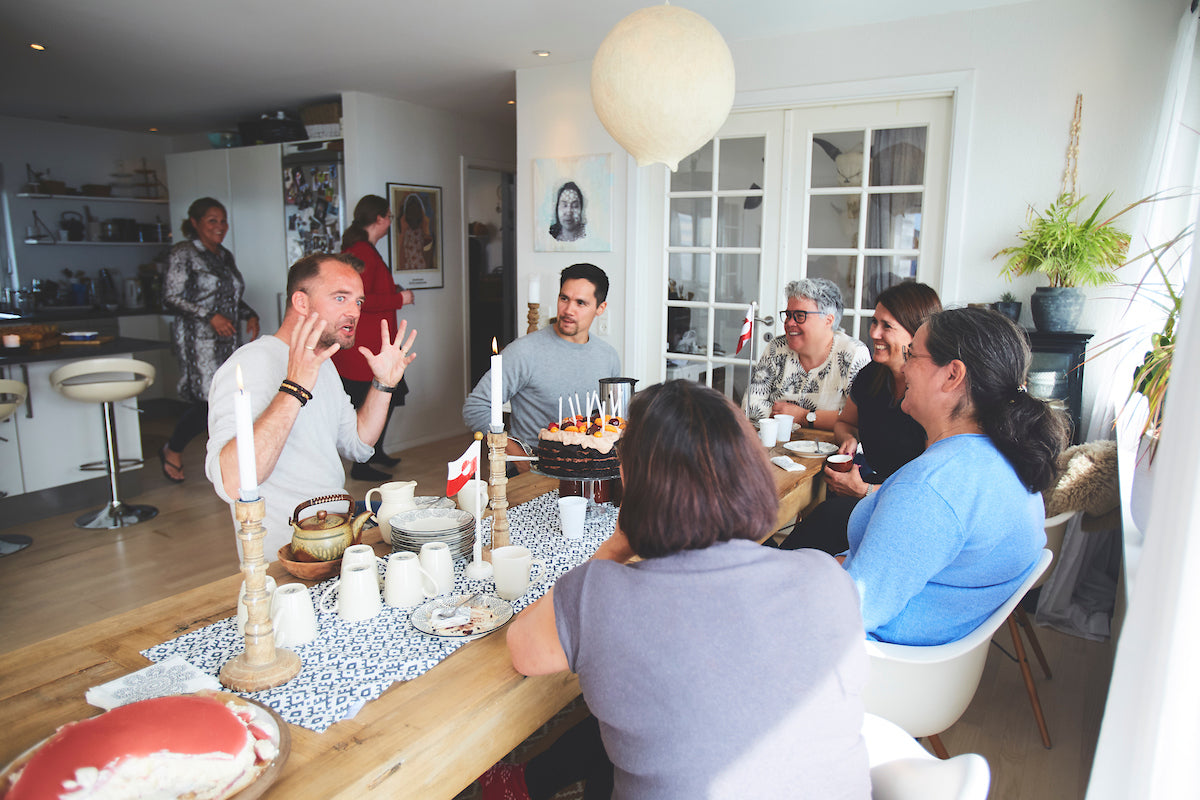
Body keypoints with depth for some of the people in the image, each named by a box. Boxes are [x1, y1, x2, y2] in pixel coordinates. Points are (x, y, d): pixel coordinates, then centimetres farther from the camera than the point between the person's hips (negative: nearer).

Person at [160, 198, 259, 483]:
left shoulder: (225, 256, 18)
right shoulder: (183, 253, -4)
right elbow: (171, 297, -10)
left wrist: (250, 315, 5)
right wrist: (210, 316, -19)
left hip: (228, 340, 7)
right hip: (198, 340, -7)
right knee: (210, 400, -11)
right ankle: (172, 450, 14)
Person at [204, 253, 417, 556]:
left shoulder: (322, 364, 13)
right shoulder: (250, 365, -18)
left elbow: (357, 446, 19)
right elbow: (231, 485, -31)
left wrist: (383, 384, 7)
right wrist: (295, 389, -35)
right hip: (289, 552, -9)